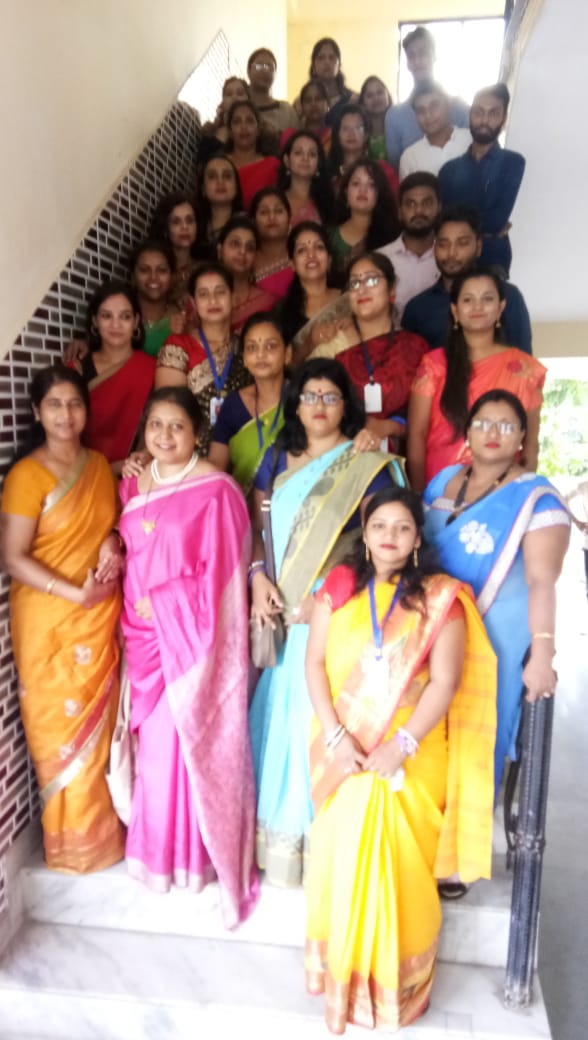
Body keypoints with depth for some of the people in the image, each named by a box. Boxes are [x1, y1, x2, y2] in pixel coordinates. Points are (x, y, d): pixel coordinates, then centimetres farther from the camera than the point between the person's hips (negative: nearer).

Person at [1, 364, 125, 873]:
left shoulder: (100, 465, 7)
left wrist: (113, 543, -5)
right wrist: (76, 594, -21)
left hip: (101, 618, 5)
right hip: (50, 621, -5)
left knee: (99, 721, 16)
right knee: (62, 727, 7)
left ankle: (102, 826, 35)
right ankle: (74, 840, 27)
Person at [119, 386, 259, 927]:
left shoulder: (215, 490, -12)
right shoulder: (132, 484, 8)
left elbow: (220, 573, -13)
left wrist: (164, 608, -13)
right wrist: (137, 614, 4)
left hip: (192, 636, -5)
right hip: (144, 637, 6)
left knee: (195, 742, 4)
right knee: (155, 742, 15)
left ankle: (199, 852, 25)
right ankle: (160, 850, 34)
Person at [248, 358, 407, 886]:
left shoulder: (367, 463, -4)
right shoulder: (278, 458, 12)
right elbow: (256, 523, 11)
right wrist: (258, 578, -6)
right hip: (281, 610, 5)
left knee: (321, 716, 0)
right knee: (278, 709, 11)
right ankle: (278, 821, 30)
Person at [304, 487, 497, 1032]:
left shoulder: (440, 598, -3)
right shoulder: (338, 587, 2)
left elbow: (445, 682, -9)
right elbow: (315, 663, -1)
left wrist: (401, 744, -17)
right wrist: (334, 734, -11)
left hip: (411, 755, -1)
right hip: (345, 751, 2)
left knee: (402, 866, 6)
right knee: (341, 857, 9)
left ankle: (396, 983, 27)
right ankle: (342, 975, 30)